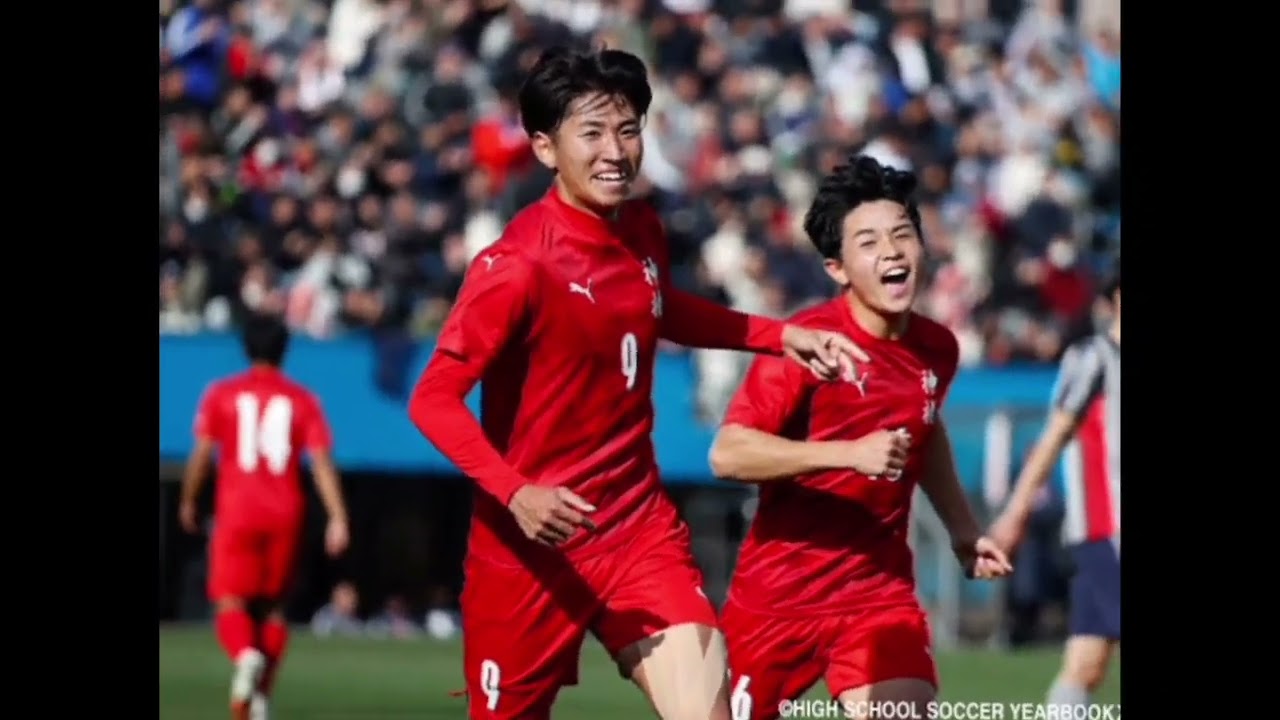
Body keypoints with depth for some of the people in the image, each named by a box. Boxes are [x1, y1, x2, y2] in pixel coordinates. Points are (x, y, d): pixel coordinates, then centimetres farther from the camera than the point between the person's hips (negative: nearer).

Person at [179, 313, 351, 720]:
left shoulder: (221, 394, 2)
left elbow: (201, 453, 0)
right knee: (272, 603, 15)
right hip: (285, 512, 2)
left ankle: (246, 655, -36)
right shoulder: (302, 400, 5)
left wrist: (187, 502, 14)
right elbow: (322, 462, -2)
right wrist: (338, 519, -4)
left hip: (237, 510, -2)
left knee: (230, 600, -3)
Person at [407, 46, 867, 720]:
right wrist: (515, 493, -34)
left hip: (639, 527, 5)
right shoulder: (519, 264, -19)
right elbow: (434, 400, -20)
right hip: (533, 540, -5)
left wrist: (779, 335, 17)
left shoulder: (642, 230, 2)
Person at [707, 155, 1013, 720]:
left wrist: (963, 529, 25)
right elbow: (728, 454, -28)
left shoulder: (937, 349, 1)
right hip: (779, 593, -3)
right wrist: (851, 452, -35)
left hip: (880, 590, 3)